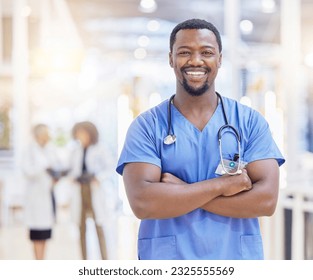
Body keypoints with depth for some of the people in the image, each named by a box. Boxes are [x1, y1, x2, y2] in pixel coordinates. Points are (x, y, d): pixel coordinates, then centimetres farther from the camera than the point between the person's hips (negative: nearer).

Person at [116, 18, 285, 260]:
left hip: (239, 257, 1)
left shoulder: (251, 121, -2)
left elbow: (266, 200, -11)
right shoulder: (146, 126, -4)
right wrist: (222, 184, -16)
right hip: (166, 257, -1)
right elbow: (142, 203, -16)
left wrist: (182, 192, -15)